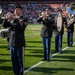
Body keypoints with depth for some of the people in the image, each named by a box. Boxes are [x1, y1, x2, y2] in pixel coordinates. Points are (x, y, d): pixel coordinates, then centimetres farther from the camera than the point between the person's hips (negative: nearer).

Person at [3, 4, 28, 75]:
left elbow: (22, 27, -23)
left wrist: (14, 19, -32)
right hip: (12, 42, 5)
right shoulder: (11, 19, 10)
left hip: (20, 43, -5)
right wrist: (6, 18, -16)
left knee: (20, 60, 2)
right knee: (14, 60, 12)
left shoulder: (24, 19, -4)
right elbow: (4, 25, 1)